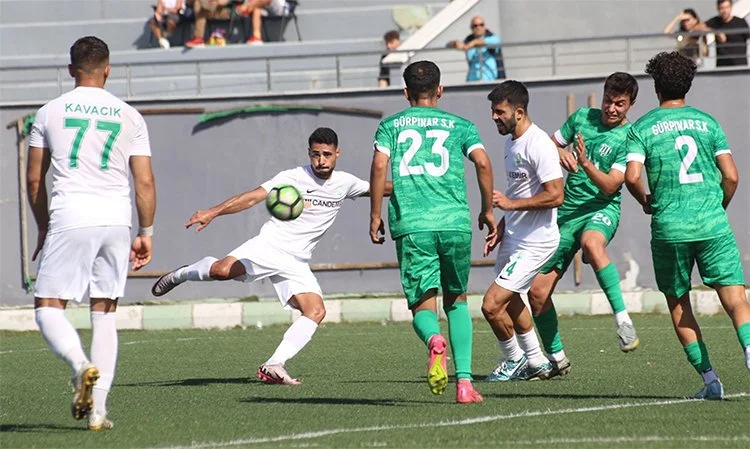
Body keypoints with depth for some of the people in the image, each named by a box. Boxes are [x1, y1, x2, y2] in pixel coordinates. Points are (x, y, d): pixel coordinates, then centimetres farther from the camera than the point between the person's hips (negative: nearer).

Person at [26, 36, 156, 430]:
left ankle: (81, 365, -27)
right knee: (104, 314, 9)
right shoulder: (129, 116, 8)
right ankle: (98, 409, 3)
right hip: (115, 221, 2)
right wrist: (146, 234, 13)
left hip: (69, 220, -2)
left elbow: (34, 180, 9)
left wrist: (43, 230, 21)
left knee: (48, 306, 2)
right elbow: (144, 182, 5)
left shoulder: (50, 112, 6)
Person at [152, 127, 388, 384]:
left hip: (296, 262, 5)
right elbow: (253, 197, -11)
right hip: (269, 245, -4)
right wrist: (212, 213, -20)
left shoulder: (345, 183, 10)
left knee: (316, 312, -17)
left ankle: (273, 367, -18)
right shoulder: (293, 178, -5)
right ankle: (180, 275, 4)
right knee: (223, 270, -29)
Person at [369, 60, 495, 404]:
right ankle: (464, 381, 4)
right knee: (457, 300, 17)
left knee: (423, 306, 4)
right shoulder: (459, 125, 14)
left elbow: (379, 165, -2)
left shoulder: (390, 125, 14)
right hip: (455, 222, 1)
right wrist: (487, 210, 10)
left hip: (410, 226, -1)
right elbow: (483, 162, 0)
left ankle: (434, 340, -33)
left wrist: (375, 216, 4)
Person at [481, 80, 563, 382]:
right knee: (511, 302, 25)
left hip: (535, 242, -10)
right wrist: (501, 228, 16)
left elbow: (555, 196, -26)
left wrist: (510, 203, -24)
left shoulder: (538, 145, -21)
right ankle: (536, 363, 39)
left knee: (492, 305, -12)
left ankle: (514, 360, 11)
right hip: (514, 238, 10)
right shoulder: (512, 141, 9)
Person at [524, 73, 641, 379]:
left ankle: (623, 321, -45)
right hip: (567, 212, 5)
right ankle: (556, 359, 21)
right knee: (538, 291, 2)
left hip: (602, 209, -5)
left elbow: (610, 185, -14)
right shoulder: (582, 117, 9)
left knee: (592, 242, -43)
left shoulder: (629, 138, -5)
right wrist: (560, 152, -2)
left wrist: (586, 164, -30)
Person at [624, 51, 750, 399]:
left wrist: (645, 201, 11)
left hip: (669, 227, -1)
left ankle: (709, 377, 6)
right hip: (713, 225, 1)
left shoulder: (642, 127, 3)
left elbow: (632, 176, -10)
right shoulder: (707, 122, 9)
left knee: (678, 305, 13)